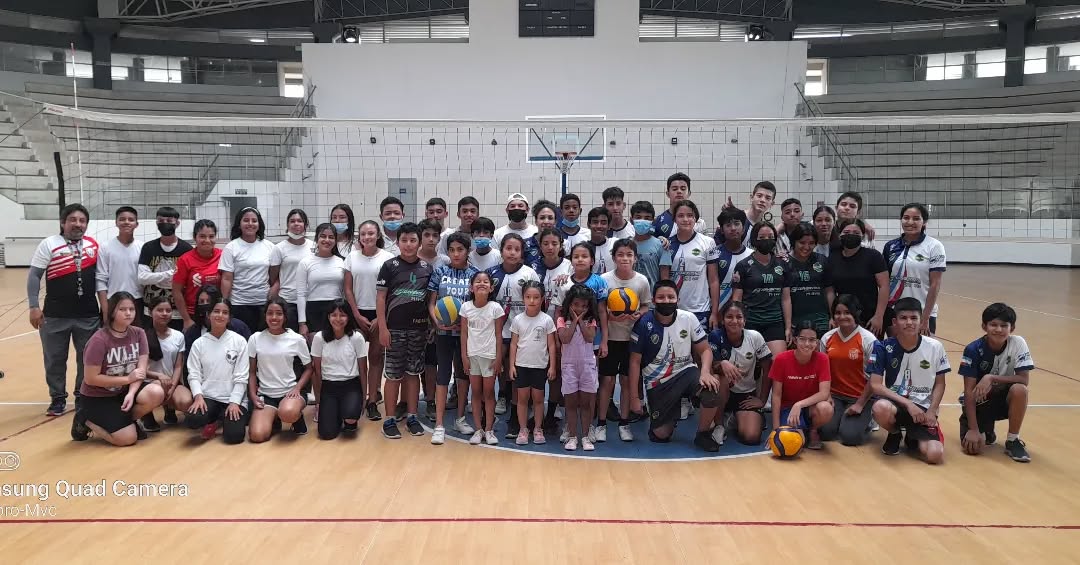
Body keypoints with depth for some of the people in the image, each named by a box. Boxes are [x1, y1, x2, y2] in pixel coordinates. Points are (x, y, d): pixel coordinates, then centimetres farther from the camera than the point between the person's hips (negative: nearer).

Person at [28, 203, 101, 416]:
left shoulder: (93, 245, 4)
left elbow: (99, 275, 12)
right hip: (55, 316, -2)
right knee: (55, 359, 9)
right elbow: (34, 275, -5)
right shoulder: (48, 244, -5)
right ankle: (58, 398, 24)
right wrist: (34, 306, -11)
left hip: (88, 315, 2)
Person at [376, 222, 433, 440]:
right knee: (393, 375, 3)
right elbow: (380, 298, -3)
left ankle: (412, 416, 19)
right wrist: (383, 328, -9)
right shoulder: (390, 266, -3)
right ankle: (389, 420, 11)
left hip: (419, 328, 3)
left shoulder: (427, 267, 5)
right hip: (395, 328, -3)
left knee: (414, 372, 10)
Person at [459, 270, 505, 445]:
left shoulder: (495, 308, -7)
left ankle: (489, 429, 12)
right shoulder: (466, 307, -2)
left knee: (488, 392, 4)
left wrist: (498, 358, -7)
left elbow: (498, 335, -4)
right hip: (472, 355, 2)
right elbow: (464, 333, 3)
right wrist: (464, 356, -1)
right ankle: (478, 429, 14)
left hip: (490, 355, -2)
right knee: (476, 392, 8)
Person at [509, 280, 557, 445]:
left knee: (538, 398, 8)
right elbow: (513, 344, 3)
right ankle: (523, 430, 15)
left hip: (540, 366, -1)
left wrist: (552, 366, -4)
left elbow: (551, 345, -1)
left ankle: (538, 429, 20)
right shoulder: (517, 320, -2)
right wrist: (512, 365, -2)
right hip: (522, 365, 1)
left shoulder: (546, 320, -5)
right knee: (522, 397, 6)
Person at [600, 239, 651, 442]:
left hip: (632, 337, 2)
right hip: (610, 336, -2)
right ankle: (601, 423, 14)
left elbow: (646, 305, 7)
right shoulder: (604, 279, -11)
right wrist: (609, 317, -23)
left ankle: (624, 423, 21)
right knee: (607, 380, 1)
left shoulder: (642, 281, -6)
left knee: (627, 380, 9)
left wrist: (639, 314, -14)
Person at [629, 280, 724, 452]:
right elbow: (635, 362, -6)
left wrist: (705, 372, -23)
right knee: (661, 435, -3)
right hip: (657, 382, -1)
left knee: (712, 391, -31)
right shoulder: (644, 324, -12)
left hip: (685, 372, 1)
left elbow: (705, 349, -1)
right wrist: (635, 397, -6)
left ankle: (702, 434, -4)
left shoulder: (688, 318, -9)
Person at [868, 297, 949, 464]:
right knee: (881, 407, -39)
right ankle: (894, 434, 0)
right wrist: (908, 404, -18)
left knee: (935, 455, -23)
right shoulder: (884, 348, -8)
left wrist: (931, 410, -8)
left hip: (923, 408, 1)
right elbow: (876, 385, -10)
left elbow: (939, 384, 7)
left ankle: (913, 438, 17)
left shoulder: (935, 347, -3)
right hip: (895, 402, -1)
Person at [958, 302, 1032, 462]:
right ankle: (985, 431, 18)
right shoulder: (973, 350, -19)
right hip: (978, 400, -1)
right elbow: (969, 390, -20)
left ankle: (1013, 440, -11)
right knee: (973, 446, -20)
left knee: (1019, 390, -32)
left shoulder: (1018, 343, -15)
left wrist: (992, 378, -30)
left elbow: (1025, 380, -18)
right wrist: (973, 429, -24)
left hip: (1002, 398, 2)